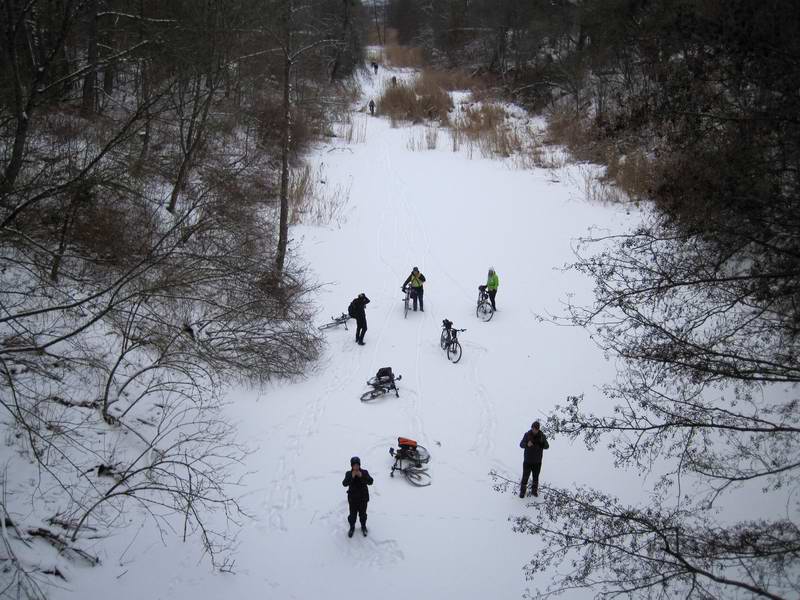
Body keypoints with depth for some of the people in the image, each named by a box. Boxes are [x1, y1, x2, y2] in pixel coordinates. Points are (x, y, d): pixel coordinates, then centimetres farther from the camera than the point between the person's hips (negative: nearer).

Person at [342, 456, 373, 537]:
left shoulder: (364, 472, -11)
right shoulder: (348, 474, -10)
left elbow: (370, 482, -22)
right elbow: (344, 484, -23)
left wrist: (362, 476, -35)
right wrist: (351, 477, -37)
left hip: (363, 498, 0)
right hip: (353, 498, 0)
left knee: (363, 513, 16)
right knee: (352, 514, 10)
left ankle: (363, 527, 38)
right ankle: (352, 527, 34)